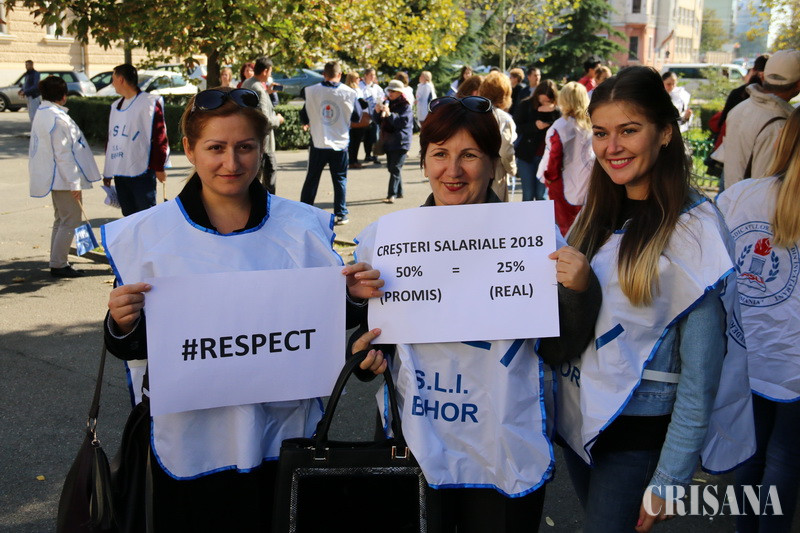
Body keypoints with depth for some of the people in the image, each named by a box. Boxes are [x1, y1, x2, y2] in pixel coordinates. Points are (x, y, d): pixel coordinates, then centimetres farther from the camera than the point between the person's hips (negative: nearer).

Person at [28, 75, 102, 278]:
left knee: (61, 220, 17)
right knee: (71, 220, -3)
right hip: (63, 178, -10)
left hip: (53, 177, 10)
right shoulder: (57, 118, -20)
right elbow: (63, 154, -22)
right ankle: (58, 265, -1)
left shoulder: (41, 114, 12)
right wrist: (74, 183, -18)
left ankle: (57, 262, 22)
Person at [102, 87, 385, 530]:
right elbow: (134, 347, 1)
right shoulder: (145, 234, -4)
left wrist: (354, 296, -13)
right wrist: (123, 325, -20)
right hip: (188, 442, -1)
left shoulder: (303, 227, -1)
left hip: (280, 437, 1)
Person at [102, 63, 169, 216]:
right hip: (119, 172, 8)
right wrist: (107, 171, 21)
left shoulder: (149, 102, -7)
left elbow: (159, 137, -10)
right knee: (129, 217, 12)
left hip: (141, 172, -8)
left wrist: (159, 167, -12)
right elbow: (111, 139, 21)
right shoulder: (116, 106, 17)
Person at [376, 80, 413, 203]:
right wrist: (378, 112, -4)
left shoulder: (405, 106, -7)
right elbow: (379, 121, 17)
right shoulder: (388, 104, 14)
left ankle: (392, 195, -16)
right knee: (392, 167, 12)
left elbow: (403, 122, -20)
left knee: (395, 168, -12)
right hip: (389, 141, 8)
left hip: (400, 142, -8)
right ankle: (398, 192, 22)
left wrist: (389, 114, -28)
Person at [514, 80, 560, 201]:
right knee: (528, 195, 0)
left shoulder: (556, 110, 3)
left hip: (546, 156, 1)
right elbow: (517, 128, -4)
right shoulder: (526, 105, 0)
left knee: (541, 195, 3)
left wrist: (552, 112, -17)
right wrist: (535, 126, -19)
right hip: (526, 155, -1)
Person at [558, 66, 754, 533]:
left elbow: (700, 371, -17)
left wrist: (670, 478, -16)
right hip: (578, 417, 6)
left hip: (639, 429, -6)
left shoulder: (692, 228, -16)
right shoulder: (597, 216, 4)